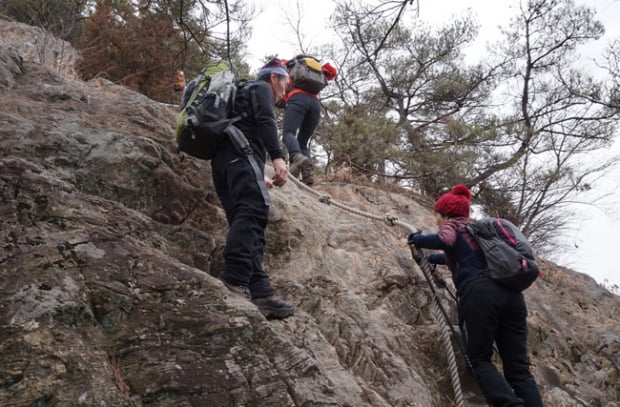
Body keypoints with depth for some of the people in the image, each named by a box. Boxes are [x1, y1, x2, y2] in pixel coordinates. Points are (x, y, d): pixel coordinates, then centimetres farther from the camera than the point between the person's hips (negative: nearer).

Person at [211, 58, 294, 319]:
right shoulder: (261, 88, 14)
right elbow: (265, 120, -7)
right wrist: (277, 156, -21)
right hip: (241, 154, -10)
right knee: (253, 210, -27)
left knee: (247, 224, -3)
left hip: (222, 159, 10)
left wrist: (258, 178, 44)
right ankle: (234, 279, -45)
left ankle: (259, 292, -16)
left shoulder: (243, 93, 40)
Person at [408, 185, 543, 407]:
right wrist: (430, 258, 63)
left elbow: (445, 240, -12)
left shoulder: (451, 225, 14)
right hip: (511, 293, 7)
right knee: (519, 367, 3)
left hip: (480, 293, -6)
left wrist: (417, 239, 5)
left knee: (480, 359, -1)